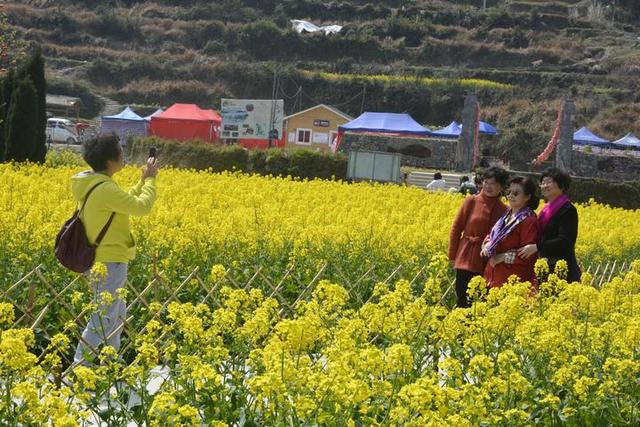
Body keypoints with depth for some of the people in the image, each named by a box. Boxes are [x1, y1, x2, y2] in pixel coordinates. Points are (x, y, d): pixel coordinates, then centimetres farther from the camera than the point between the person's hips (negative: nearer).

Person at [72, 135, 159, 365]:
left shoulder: (90, 185, 8)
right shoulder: (105, 189, -22)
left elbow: (125, 203, 19)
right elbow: (142, 207, -18)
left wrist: (142, 182, 13)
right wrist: (151, 179, -5)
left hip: (94, 260, 10)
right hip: (109, 262, -10)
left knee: (117, 312, 21)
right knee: (104, 317, -7)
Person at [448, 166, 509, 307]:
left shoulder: (503, 210, 1)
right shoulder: (471, 201, -1)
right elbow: (456, 228, 3)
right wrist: (452, 255, 2)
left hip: (488, 263, 1)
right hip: (466, 260, -1)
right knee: (463, 300, 1)